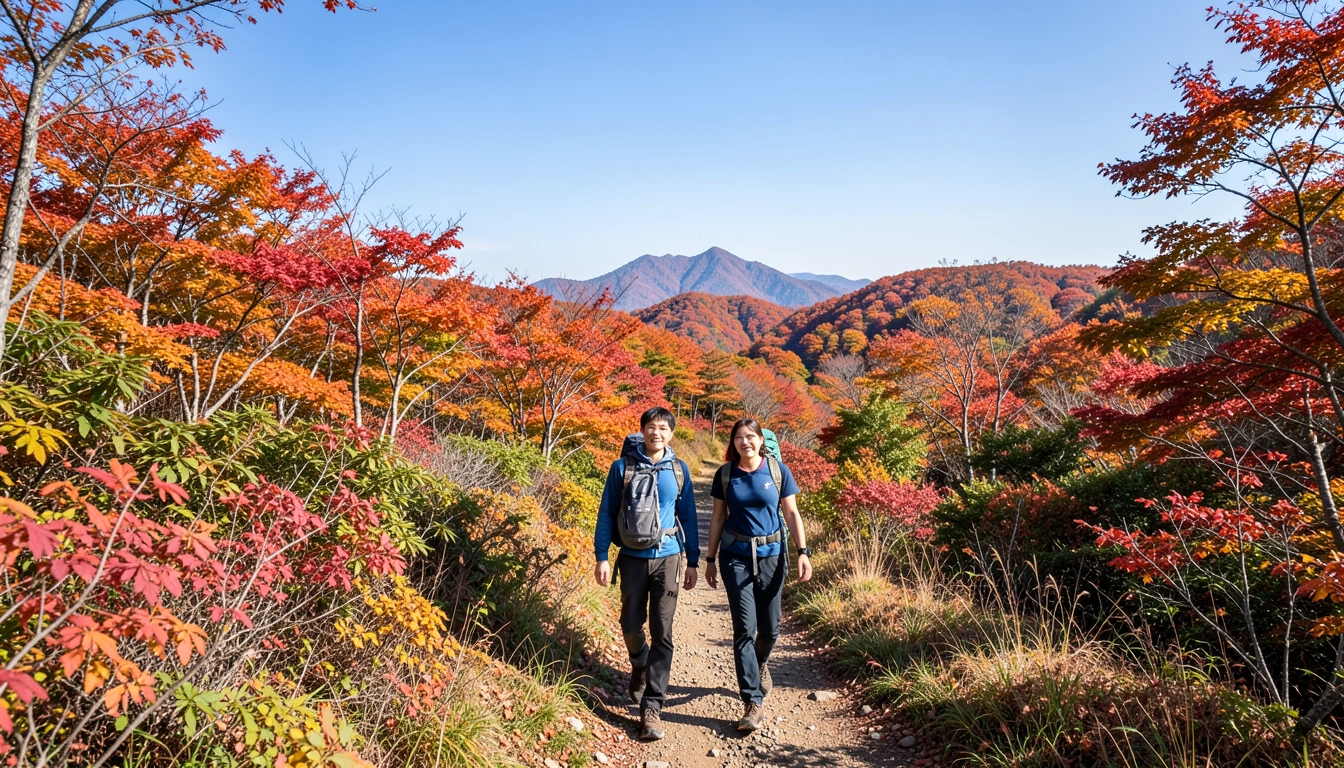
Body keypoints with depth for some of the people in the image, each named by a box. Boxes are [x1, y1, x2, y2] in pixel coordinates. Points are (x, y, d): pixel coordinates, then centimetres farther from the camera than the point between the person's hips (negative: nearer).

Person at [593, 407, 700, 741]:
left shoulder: (679, 469, 2)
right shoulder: (623, 467, -3)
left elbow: (688, 516, 8)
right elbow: (606, 513, 0)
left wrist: (692, 561, 7)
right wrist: (601, 557, -5)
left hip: (667, 558, 0)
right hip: (632, 558, 0)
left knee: (662, 632, -3)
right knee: (631, 624, 10)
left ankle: (651, 707, 2)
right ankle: (640, 666, 43)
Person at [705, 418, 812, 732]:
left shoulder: (778, 470, -3)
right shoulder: (725, 474, -1)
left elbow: (791, 513, 1)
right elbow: (718, 518, 6)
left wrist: (803, 552, -7)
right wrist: (710, 559, 7)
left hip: (771, 555, 1)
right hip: (736, 556, 0)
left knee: (770, 627, 9)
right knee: (744, 628, -7)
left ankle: (760, 664, 44)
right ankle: (753, 703, -1)